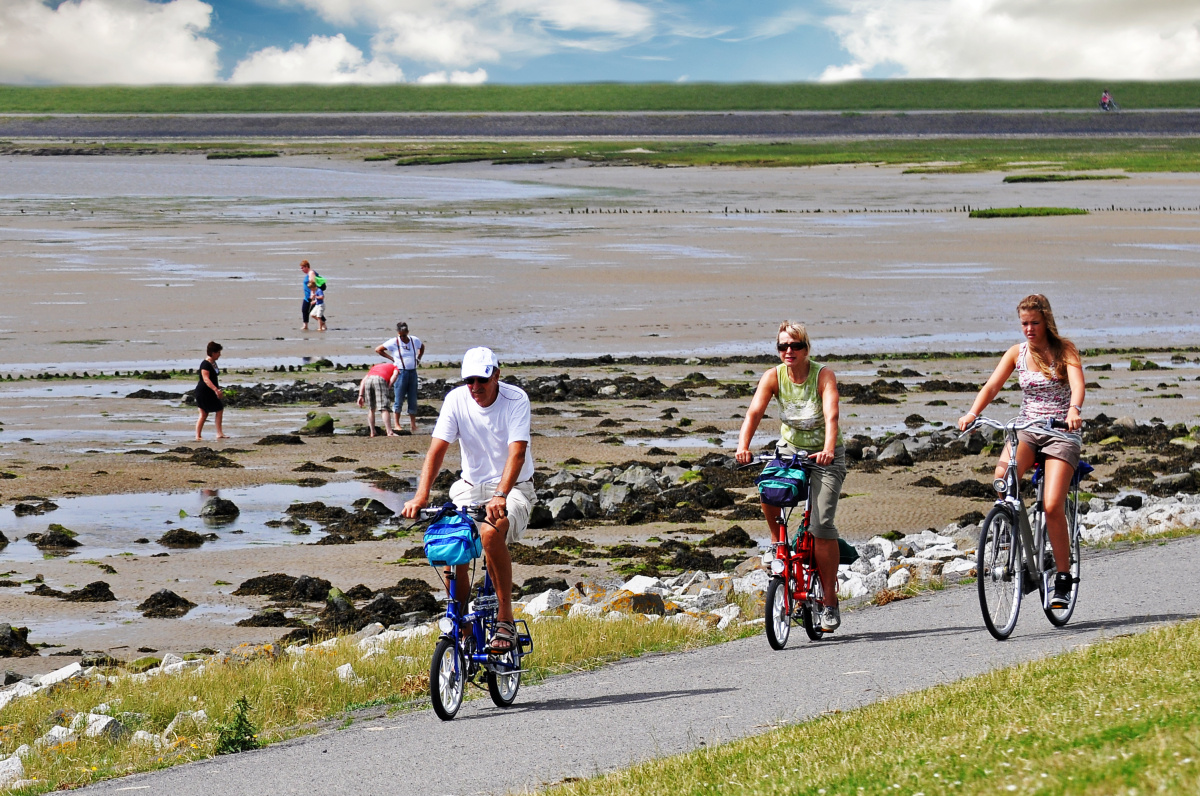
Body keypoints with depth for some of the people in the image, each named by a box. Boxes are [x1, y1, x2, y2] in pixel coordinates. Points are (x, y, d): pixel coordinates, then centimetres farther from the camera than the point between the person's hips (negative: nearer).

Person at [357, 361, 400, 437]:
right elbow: (395, 375, 7)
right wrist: (388, 387, 4)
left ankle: (372, 432, 20)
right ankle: (389, 432, -16)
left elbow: (363, 381, 26)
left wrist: (361, 396, 18)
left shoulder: (375, 367, 41)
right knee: (385, 408, -8)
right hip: (380, 380, -4)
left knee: (371, 408, 19)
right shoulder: (394, 367, 33)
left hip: (368, 380, 4)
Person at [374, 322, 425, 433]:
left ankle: (413, 423, 11)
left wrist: (418, 358, 13)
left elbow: (422, 347, 28)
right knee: (399, 399, -1)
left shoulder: (415, 341, 5)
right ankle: (397, 424, 7)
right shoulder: (394, 342, -6)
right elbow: (378, 349, -1)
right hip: (401, 372, -4)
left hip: (412, 372, 4)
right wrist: (391, 358, -3)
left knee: (413, 400, 5)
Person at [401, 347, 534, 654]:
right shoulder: (456, 399, -9)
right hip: (472, 486, 4)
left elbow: (517, 453, -29)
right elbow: (438, 448, -15)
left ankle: (505, 619, -23)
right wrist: (421, 495, -29)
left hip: (513, 488, -4)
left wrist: (500, 496, -44)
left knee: (491, 532, -34)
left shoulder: (516, 399, -17)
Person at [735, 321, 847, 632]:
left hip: (824, 455, -3)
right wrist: (743, 445, -39)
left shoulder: (823, 376, -17)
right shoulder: (773, 377, -9)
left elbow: (831, 416, -31)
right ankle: (779, 544, -5)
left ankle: (830, 602, -6)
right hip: (789, 449, 3)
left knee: (821, 525, -16)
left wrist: (828, 450, -49)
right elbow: (754, 412, -21)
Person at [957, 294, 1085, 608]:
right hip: (1026, 429, 3)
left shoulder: (1064, 349, -4)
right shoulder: (1017, 353, 5)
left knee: (1052, 506, -16)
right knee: (1002, 475, -30)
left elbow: (1078, 385, -20)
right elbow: (992, 386, -5)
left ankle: (1063, 579, -3)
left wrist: (1074, 410, -42)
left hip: (1061, 432, -3)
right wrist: (972, 413, -24)